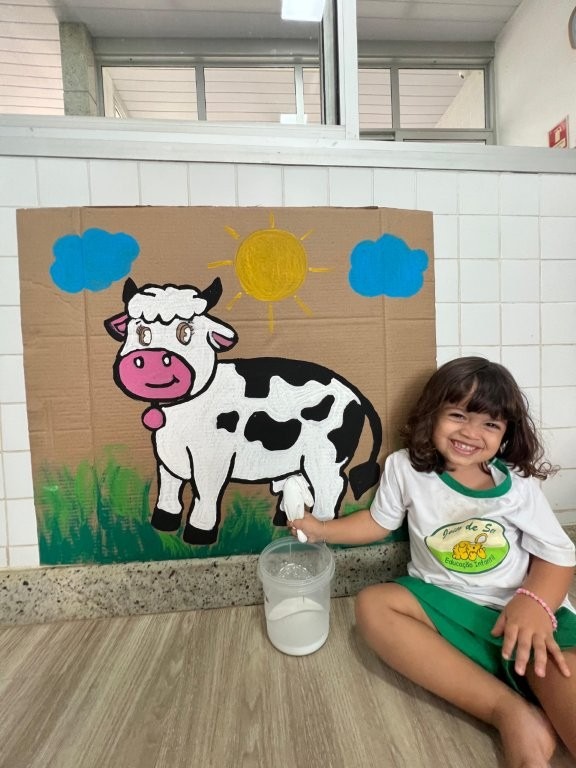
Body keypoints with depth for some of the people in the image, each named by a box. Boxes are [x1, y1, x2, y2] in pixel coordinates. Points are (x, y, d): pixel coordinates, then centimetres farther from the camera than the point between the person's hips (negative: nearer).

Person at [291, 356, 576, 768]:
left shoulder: (517, 485, -4)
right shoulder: (405, 468, -3)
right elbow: (378, 522, 9)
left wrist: (535, 603, -22)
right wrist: (322, 529, 3)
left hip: (518, 611, -2)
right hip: (443, 604, 3)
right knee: (372, 603, -26)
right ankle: (512, 713, -25)